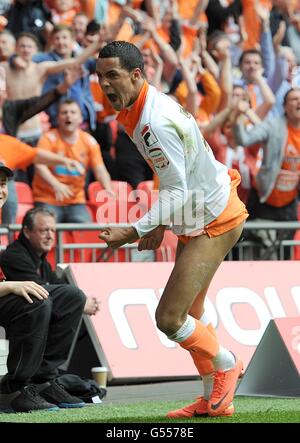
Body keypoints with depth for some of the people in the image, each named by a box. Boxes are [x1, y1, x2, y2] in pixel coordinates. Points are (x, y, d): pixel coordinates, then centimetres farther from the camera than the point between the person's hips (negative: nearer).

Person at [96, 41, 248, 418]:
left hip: (214, 223, -10)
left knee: (169, 319, -12)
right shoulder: (136, 112, 5)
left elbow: (176, 193, -26)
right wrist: (160, 225, 18)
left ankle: (225, 363, 13)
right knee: (189, 312, 16)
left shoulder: (156, 123, -27)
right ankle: (215, 399, 26)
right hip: (196, 219, 10)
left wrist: (133, 232, -28)